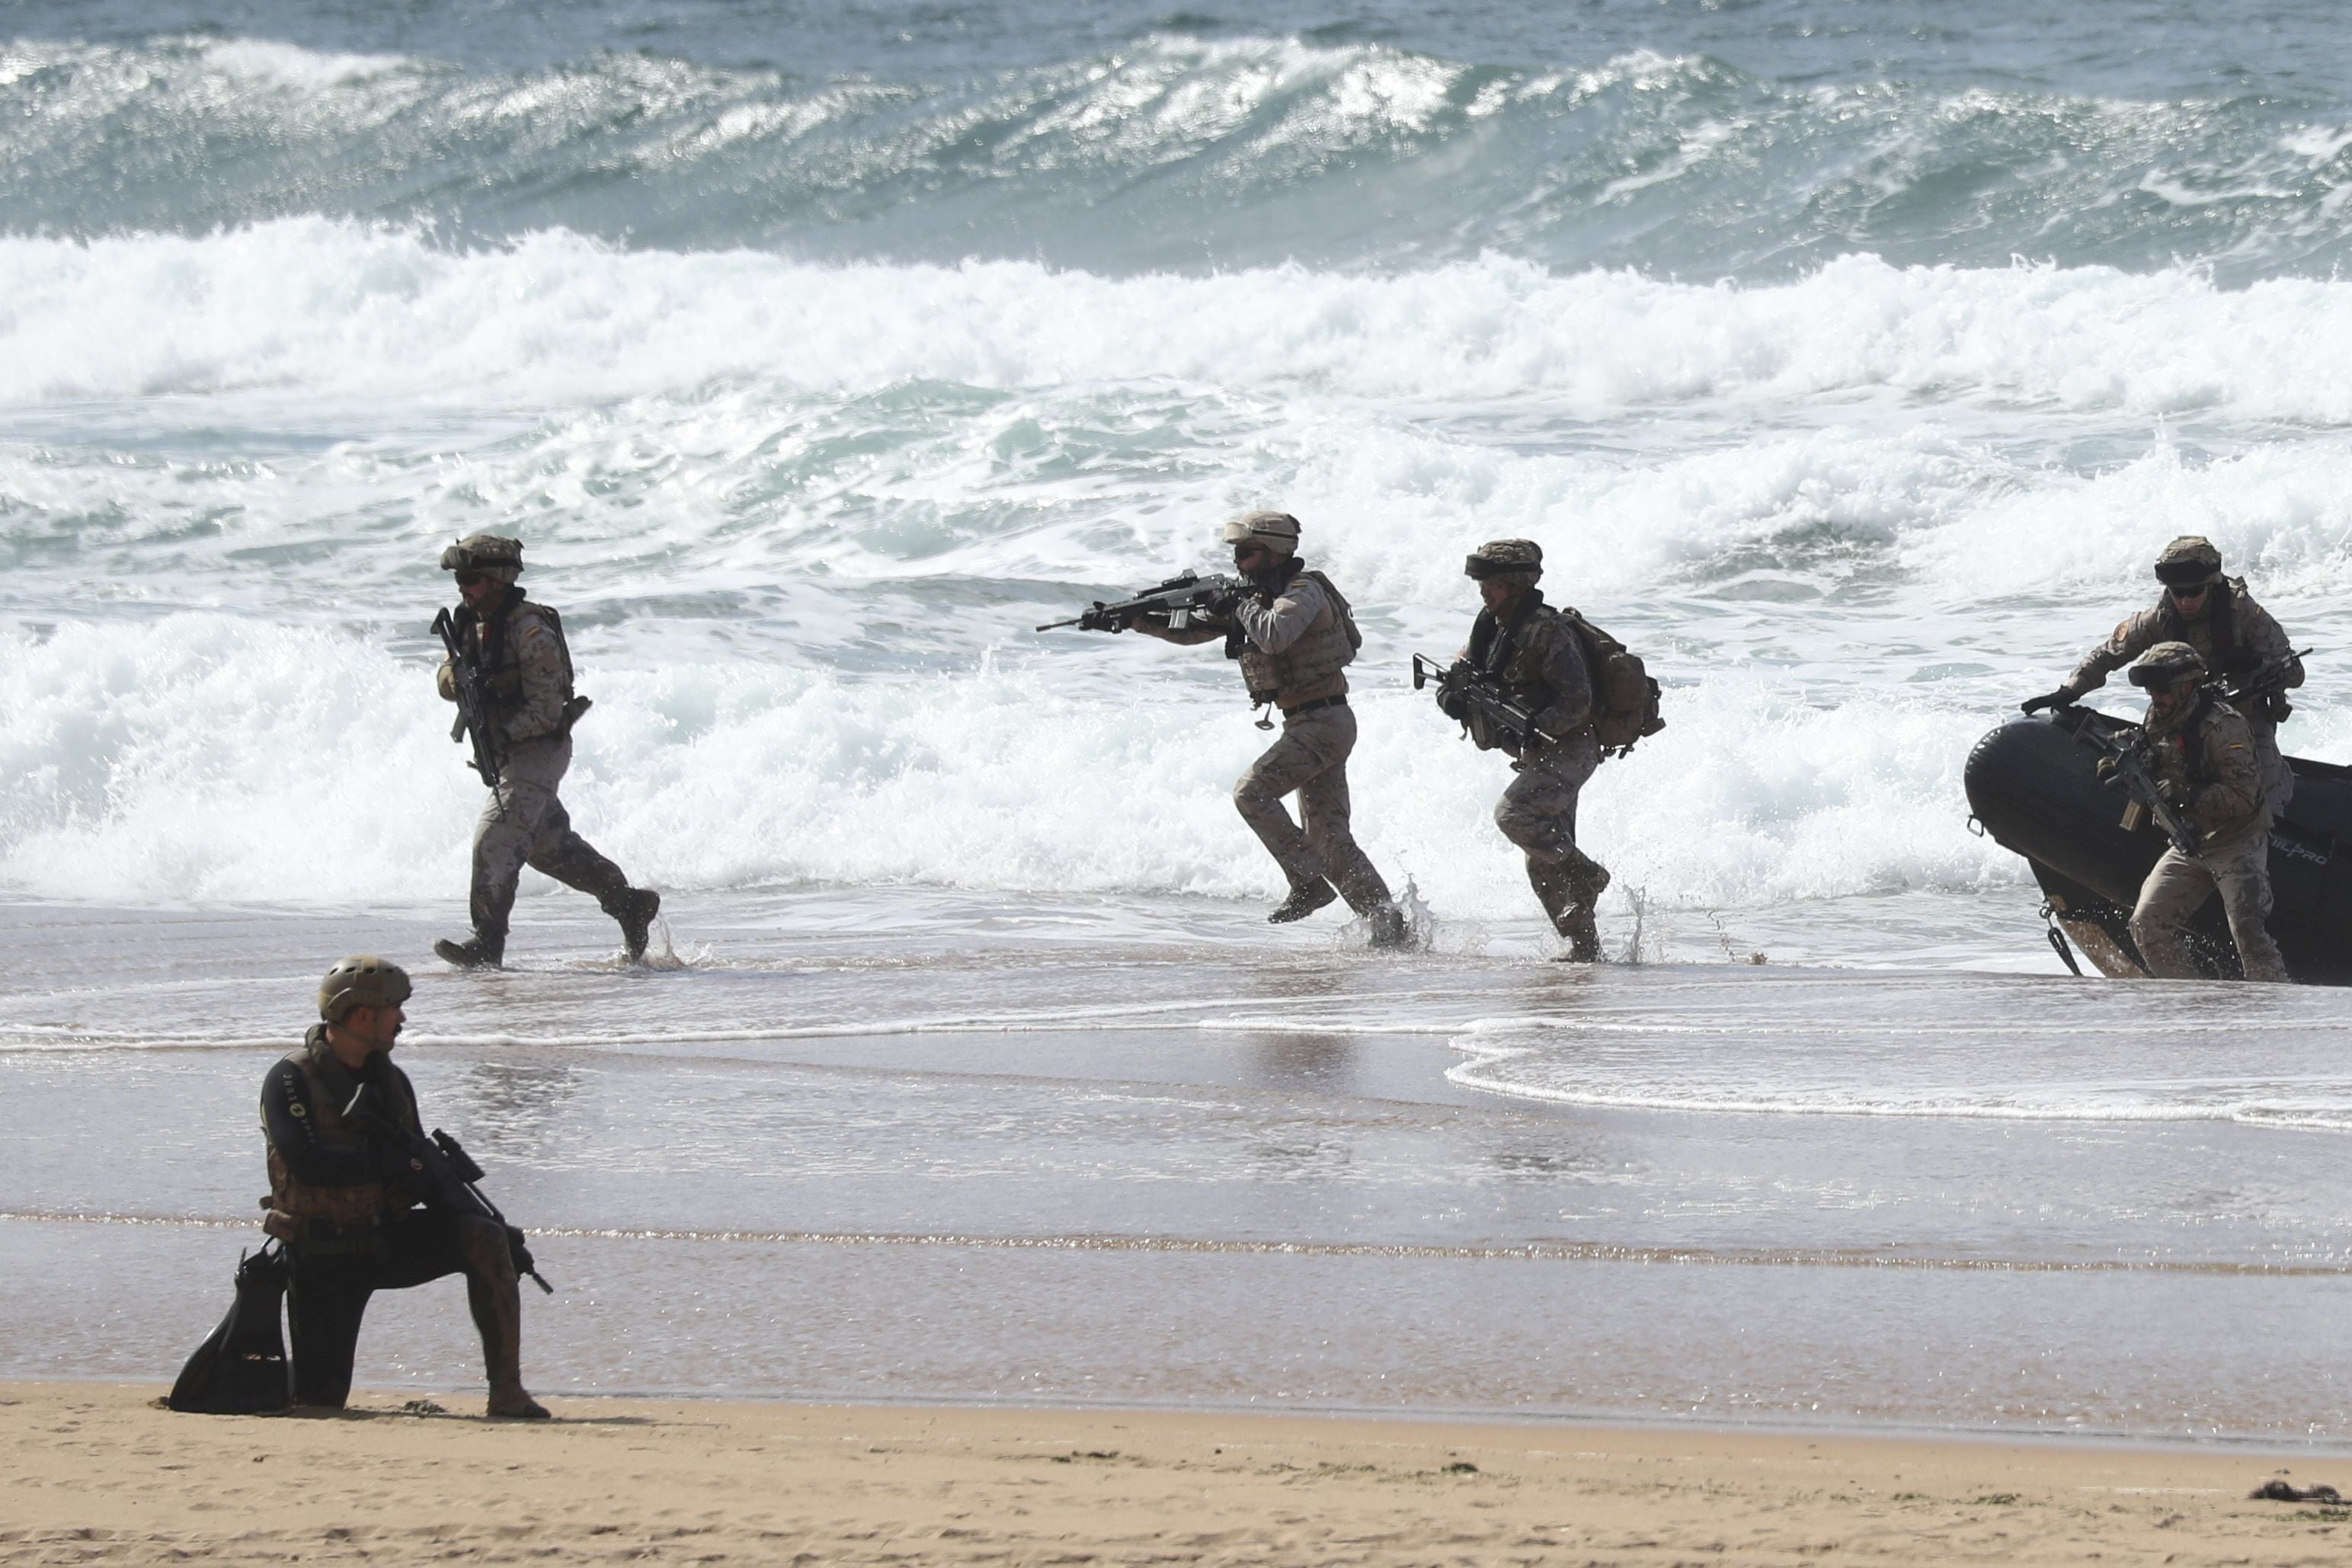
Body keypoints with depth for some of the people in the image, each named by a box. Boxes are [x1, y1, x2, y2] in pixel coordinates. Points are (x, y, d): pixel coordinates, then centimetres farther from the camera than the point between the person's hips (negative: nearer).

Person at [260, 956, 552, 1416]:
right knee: (319, 1401, -8)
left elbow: (421, 1172, 14)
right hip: (323, 1257, -5)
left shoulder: (389, 1080, 8)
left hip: (387, 1239, 5)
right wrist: (397, 1162, -20)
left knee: (484, 1242, -22)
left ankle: (507, 1393, -20)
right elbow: (308, 1164, -25)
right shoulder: (291, 1081, -12)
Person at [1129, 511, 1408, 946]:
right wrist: (1140, 620, 3)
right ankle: (1383, 917, 4)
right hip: (1306, 725, 9)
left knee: (1252, 793, -18)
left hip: (1323, 723, -9)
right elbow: (1194, 630, 15)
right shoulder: (1258, 595, 13)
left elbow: (1274, 636, -31)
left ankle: (1308, 882, -15)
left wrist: (1243, 605, -14)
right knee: (1329, 837, 5)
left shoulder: (1304, 592, -12)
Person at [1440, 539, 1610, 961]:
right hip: (1537, 756, 9)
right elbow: (1455, 676, 11)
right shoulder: (1492, 626, 9)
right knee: (1544, 864, 8)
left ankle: (1585, 875, -13)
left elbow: (1576, 701, -23)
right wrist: (1454, 698, -12)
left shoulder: (1547, 631, -19)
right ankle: (1583, 943, 14)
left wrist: (1535, 727, -34)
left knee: (1513, 814, -27)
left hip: (1567, 751, -9)